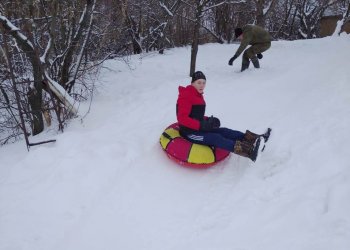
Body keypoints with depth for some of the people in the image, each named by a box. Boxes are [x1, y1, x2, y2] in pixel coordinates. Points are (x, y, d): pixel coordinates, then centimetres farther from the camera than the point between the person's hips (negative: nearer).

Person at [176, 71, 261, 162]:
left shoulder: (198, 95, 15)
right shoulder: (186, 96, -14)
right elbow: (182, 118, -23)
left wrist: (208, 120, -1)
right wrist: (201, 125, -29)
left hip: (198, 128, 9)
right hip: (189, 132, -9)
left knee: (223, 131, -10)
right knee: (215, 138, -26)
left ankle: (247, 138, -26)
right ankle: (247, 150, -42)